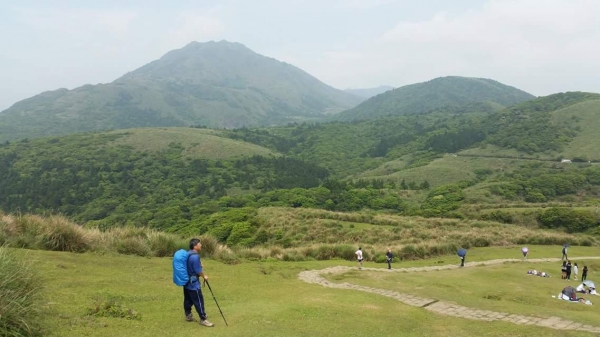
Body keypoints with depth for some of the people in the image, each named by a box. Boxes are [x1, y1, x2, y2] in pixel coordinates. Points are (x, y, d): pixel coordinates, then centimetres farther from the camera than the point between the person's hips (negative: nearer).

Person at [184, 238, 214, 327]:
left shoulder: (188, 254, 7)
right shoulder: (195, 256, -24)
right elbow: (198, 271, -20)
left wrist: (199, 264, 10)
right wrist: (204, 276, -2)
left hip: (187, 282, 10)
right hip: (193, 283, -10)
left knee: (188, 300, 19)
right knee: (199, 301, -2)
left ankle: (188, 315, 31)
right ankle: (203, 319, 4)